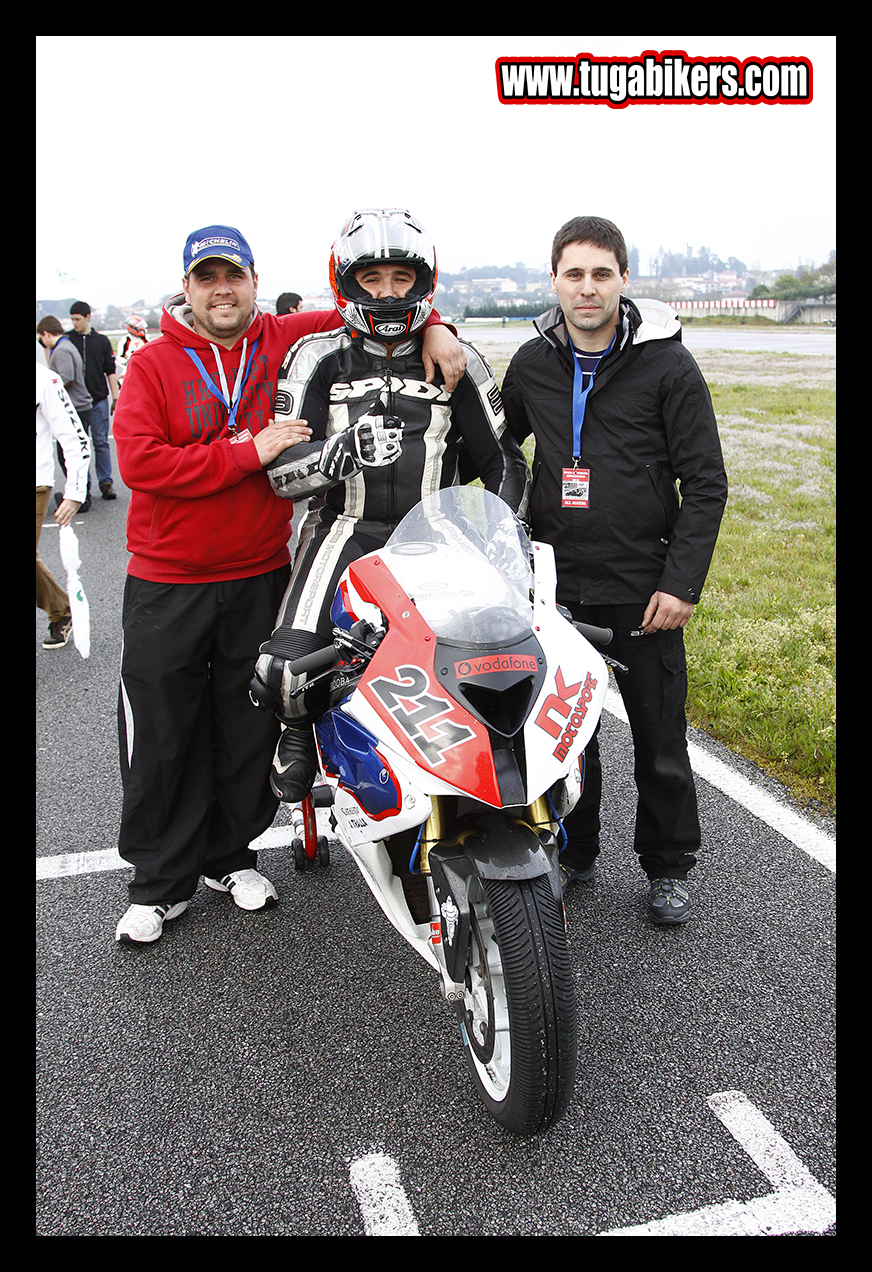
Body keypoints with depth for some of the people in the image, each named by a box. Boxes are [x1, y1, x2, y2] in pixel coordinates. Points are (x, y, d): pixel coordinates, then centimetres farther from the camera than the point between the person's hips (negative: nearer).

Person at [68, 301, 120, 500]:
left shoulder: (102, 340, 6)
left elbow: (110, 371, 10)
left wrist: (116, 397, 6)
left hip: (99, 400, 0)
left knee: (101, 443, 0)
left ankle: (106, 483, 5)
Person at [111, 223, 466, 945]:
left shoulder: (290, 343, 3)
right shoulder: (154, 364, -4)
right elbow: (138, 460, -17)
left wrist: (432, 327, -9)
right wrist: (248, 453, -20)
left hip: (261, 578, 2)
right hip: (167, 584, -2)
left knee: (250, 733, 14)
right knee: (161, 740, 4)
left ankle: (232, 854, 33)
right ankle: (161, 879, 21)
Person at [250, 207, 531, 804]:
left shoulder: (459, 362, 10)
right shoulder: (318, 358, 5)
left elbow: (503, 459, 14)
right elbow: (281, 470, -3)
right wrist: (341, 451, -24)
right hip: (346, 531, -1)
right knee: (282, 670, -22)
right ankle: (301, 726, 15)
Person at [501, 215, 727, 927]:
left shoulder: (668, 363, -5)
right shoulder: (533, 363, 6)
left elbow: (705, 482, -5)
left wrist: (682, 582, -12)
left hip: (642, 590, -3)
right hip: (556, 584, 3)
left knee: (659, 736, 7)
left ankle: (669, 867, 26)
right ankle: (573, 852, 31)